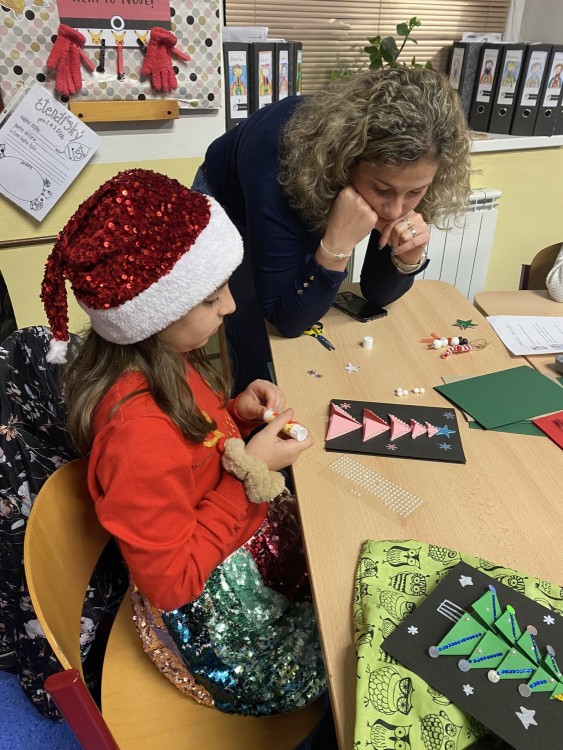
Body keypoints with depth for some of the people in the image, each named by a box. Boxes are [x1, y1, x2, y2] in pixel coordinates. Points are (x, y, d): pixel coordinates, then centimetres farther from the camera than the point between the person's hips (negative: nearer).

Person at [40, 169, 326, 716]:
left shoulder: (162, 361, -9)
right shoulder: (138, 429, -35)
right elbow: (171, 581, -25)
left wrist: (236, 412, -9)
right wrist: (250, 472, -26)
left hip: (252, 540, 8)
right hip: (218, 618, -8)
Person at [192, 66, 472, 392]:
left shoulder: (402, 173, -29)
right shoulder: (282, 171, -42)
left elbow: (377, 293, -17)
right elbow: (286, 319, -36)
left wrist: (408, 257, -37)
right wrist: (336, 246, -49)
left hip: (309, 218, 4)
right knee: (263, 358, -6)